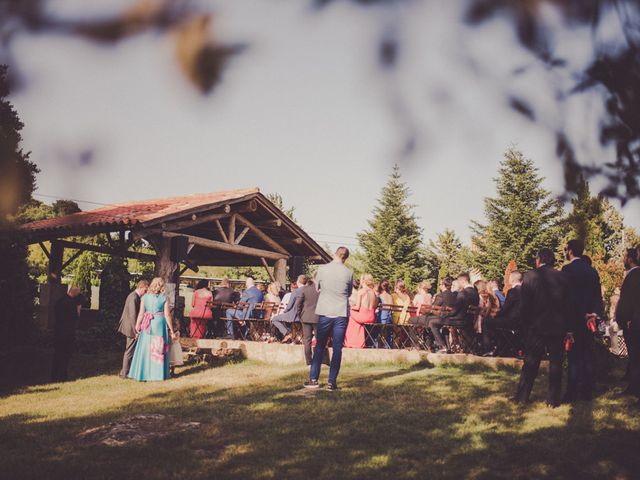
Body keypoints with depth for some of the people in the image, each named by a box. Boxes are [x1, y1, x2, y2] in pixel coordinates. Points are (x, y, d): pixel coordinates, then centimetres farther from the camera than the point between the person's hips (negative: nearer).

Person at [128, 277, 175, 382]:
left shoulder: (145, 297, 0)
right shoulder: (164, 298, -4)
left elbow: (141, 314, -1)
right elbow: (167, 315, -2)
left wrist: (137, 327, 7)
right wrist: (171, 330, 6)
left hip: (147, 325, 1)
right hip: (160, 324, -1)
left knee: (145, 349, 8)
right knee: (159, 350, 8)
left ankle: (143, 374, 11)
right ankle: (158, 373, 13)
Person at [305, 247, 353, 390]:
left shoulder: (322, 269, -5)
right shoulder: (348, 273, -4)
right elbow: (349, 293, 10)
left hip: (325, 312, 0)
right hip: (341, 314, 0)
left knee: (319, 346, 11)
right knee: (337, 348, 5)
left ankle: (313, 379, 12)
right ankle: (332, 382, 5)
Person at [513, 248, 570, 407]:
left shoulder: (530, 276, -7)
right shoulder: (562, 277, 0)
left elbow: (524, 305, -6)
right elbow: (568, 303, 4)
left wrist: (527, 323, 7)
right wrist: (565, 324, 12)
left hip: (537, 327, -2)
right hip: (558, 327, 2)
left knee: (530, 362, 8)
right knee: (556, 363, 8)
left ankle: (522, 396, 13)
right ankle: (553, 399, 10)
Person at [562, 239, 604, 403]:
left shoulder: (568, 269, -11)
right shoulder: (592, 270, 9)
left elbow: (567, 296, -13)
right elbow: (598, 296, 9)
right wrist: (595, 313, 5)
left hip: (574, 318, -6)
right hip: (590, 319, 6)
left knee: (574, 357, -3)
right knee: (588, 355, 10)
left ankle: (572, 393, -1)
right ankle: (588, 391, 15)